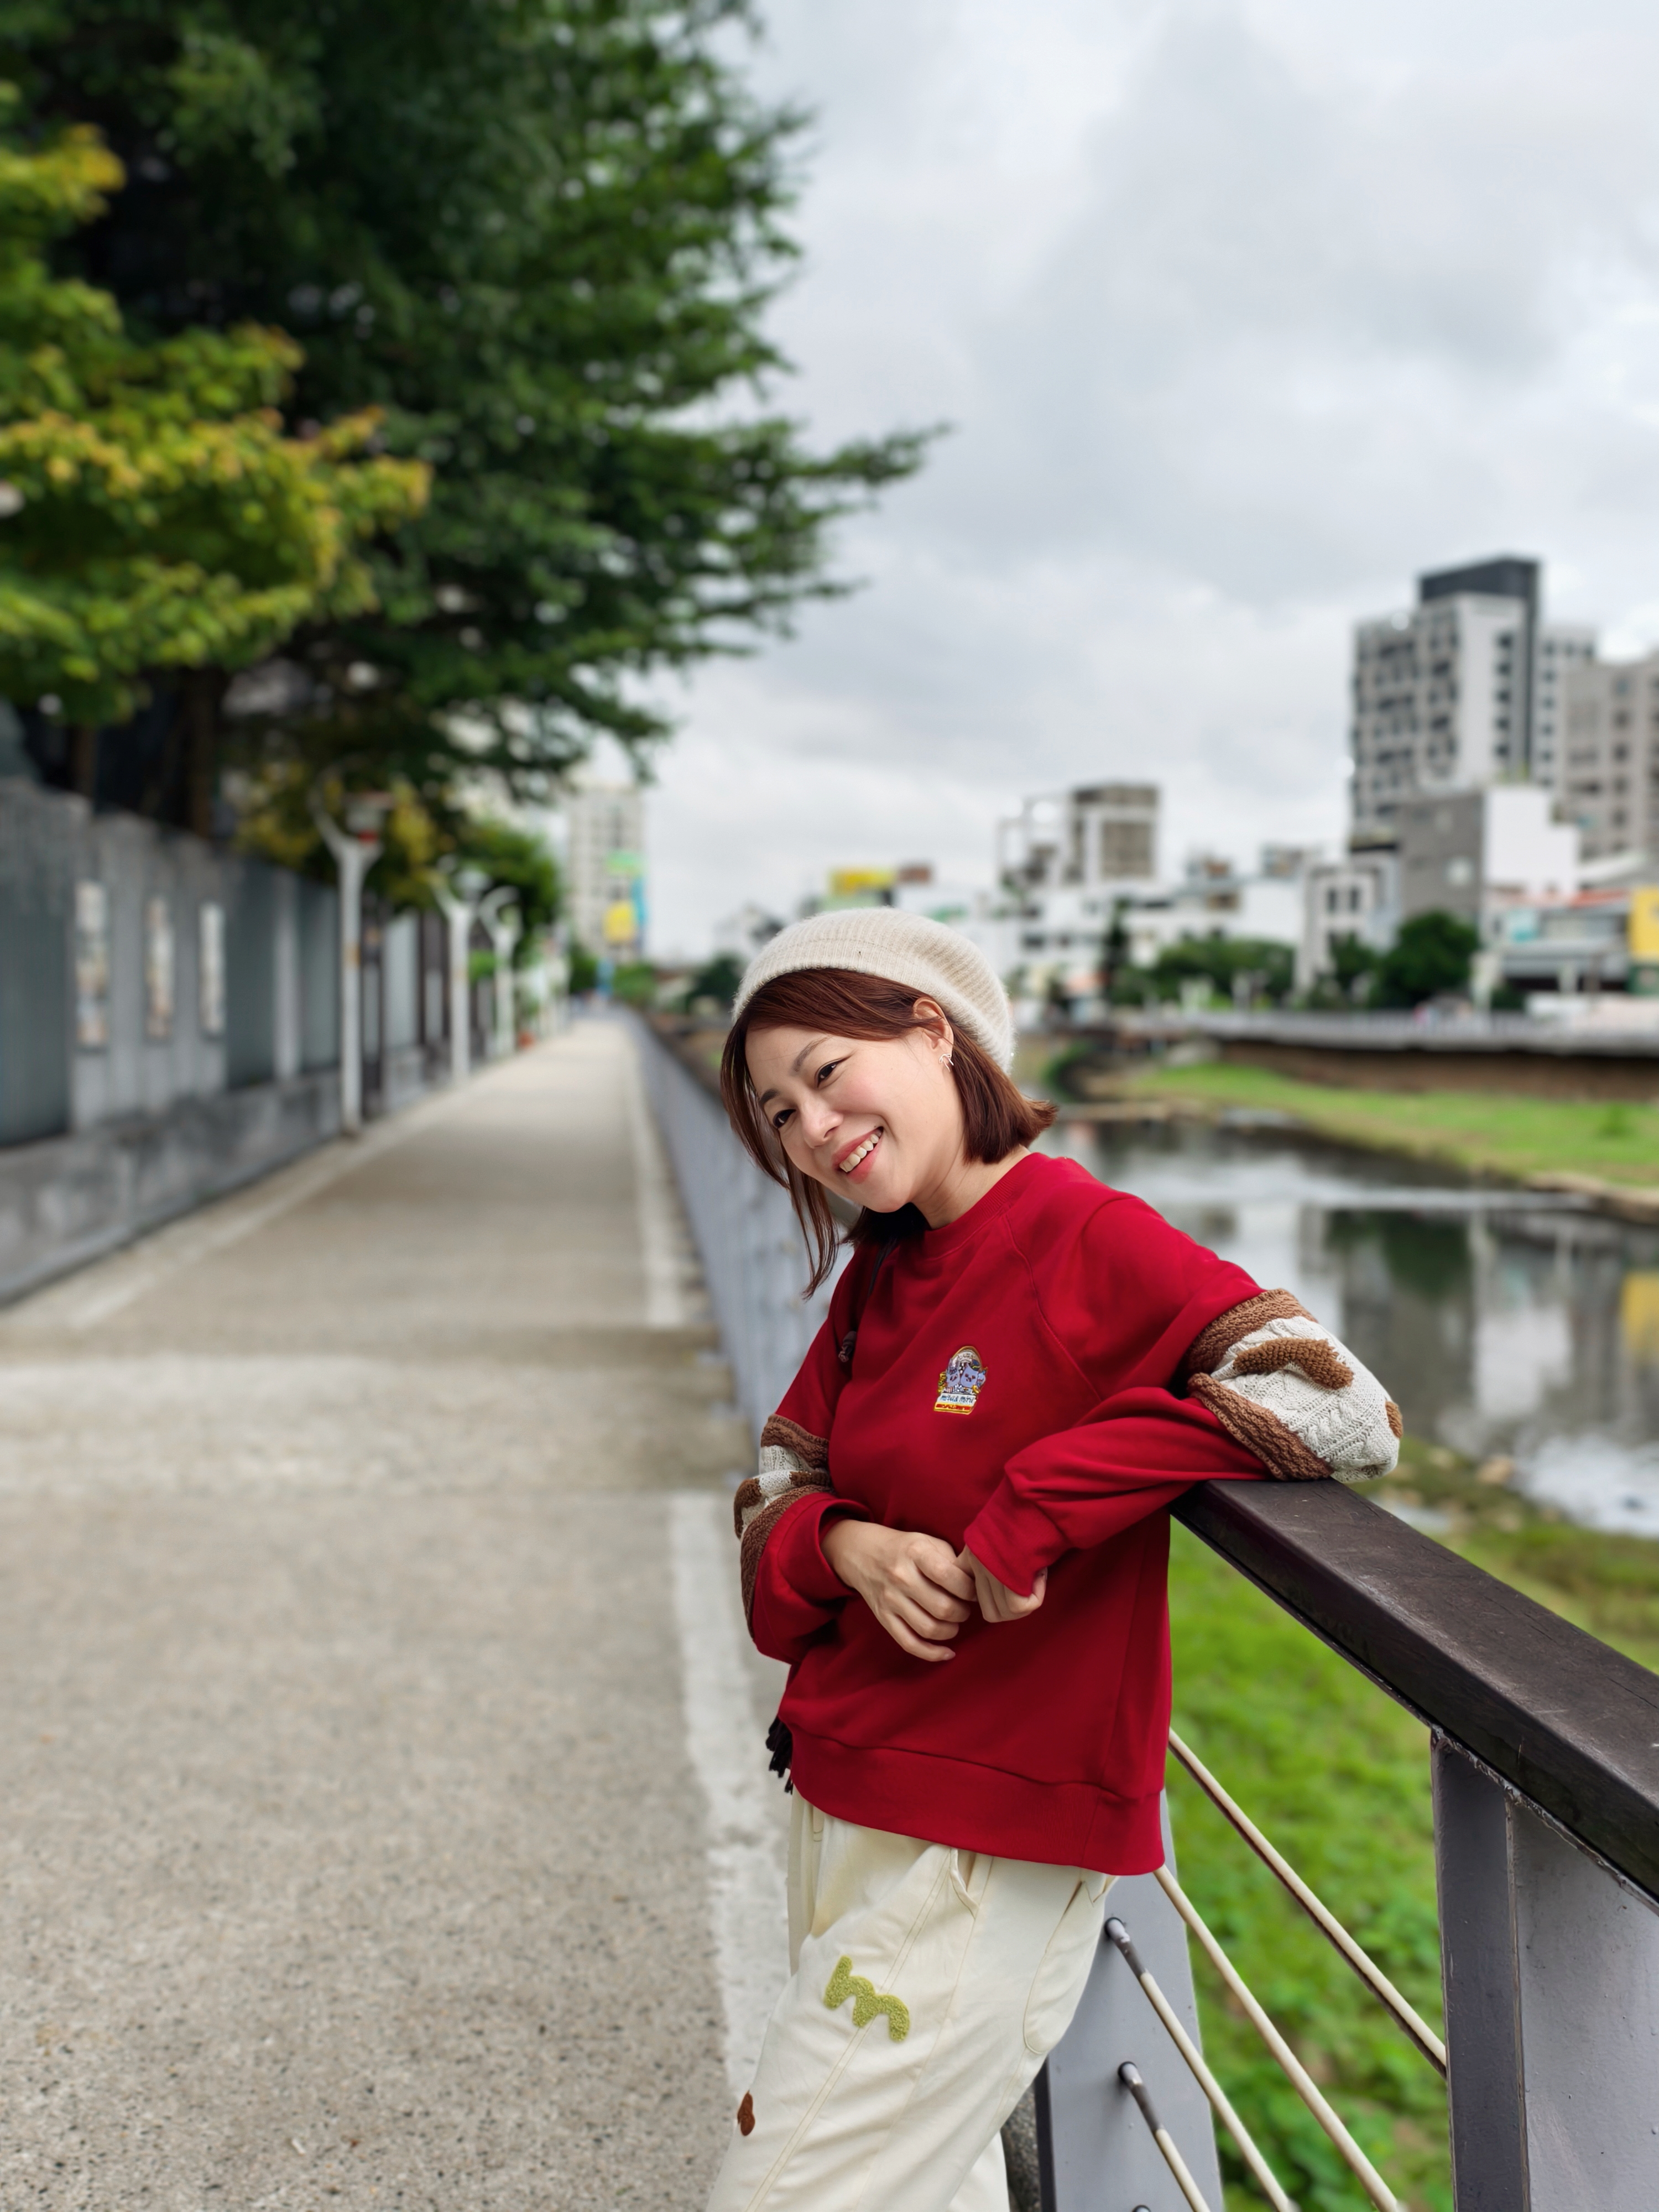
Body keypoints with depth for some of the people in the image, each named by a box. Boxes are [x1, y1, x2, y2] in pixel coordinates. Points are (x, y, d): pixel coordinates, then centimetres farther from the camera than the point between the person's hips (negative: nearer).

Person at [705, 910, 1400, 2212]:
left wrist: (1034, 1513, -26)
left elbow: (1341, 1409, -27)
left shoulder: (1092, 1240, -16)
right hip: (844, 1799, 8)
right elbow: (776, 1493, 11)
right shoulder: (877, 1279, 7)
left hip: (988, 1848, -8)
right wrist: (845, 1546, -13)